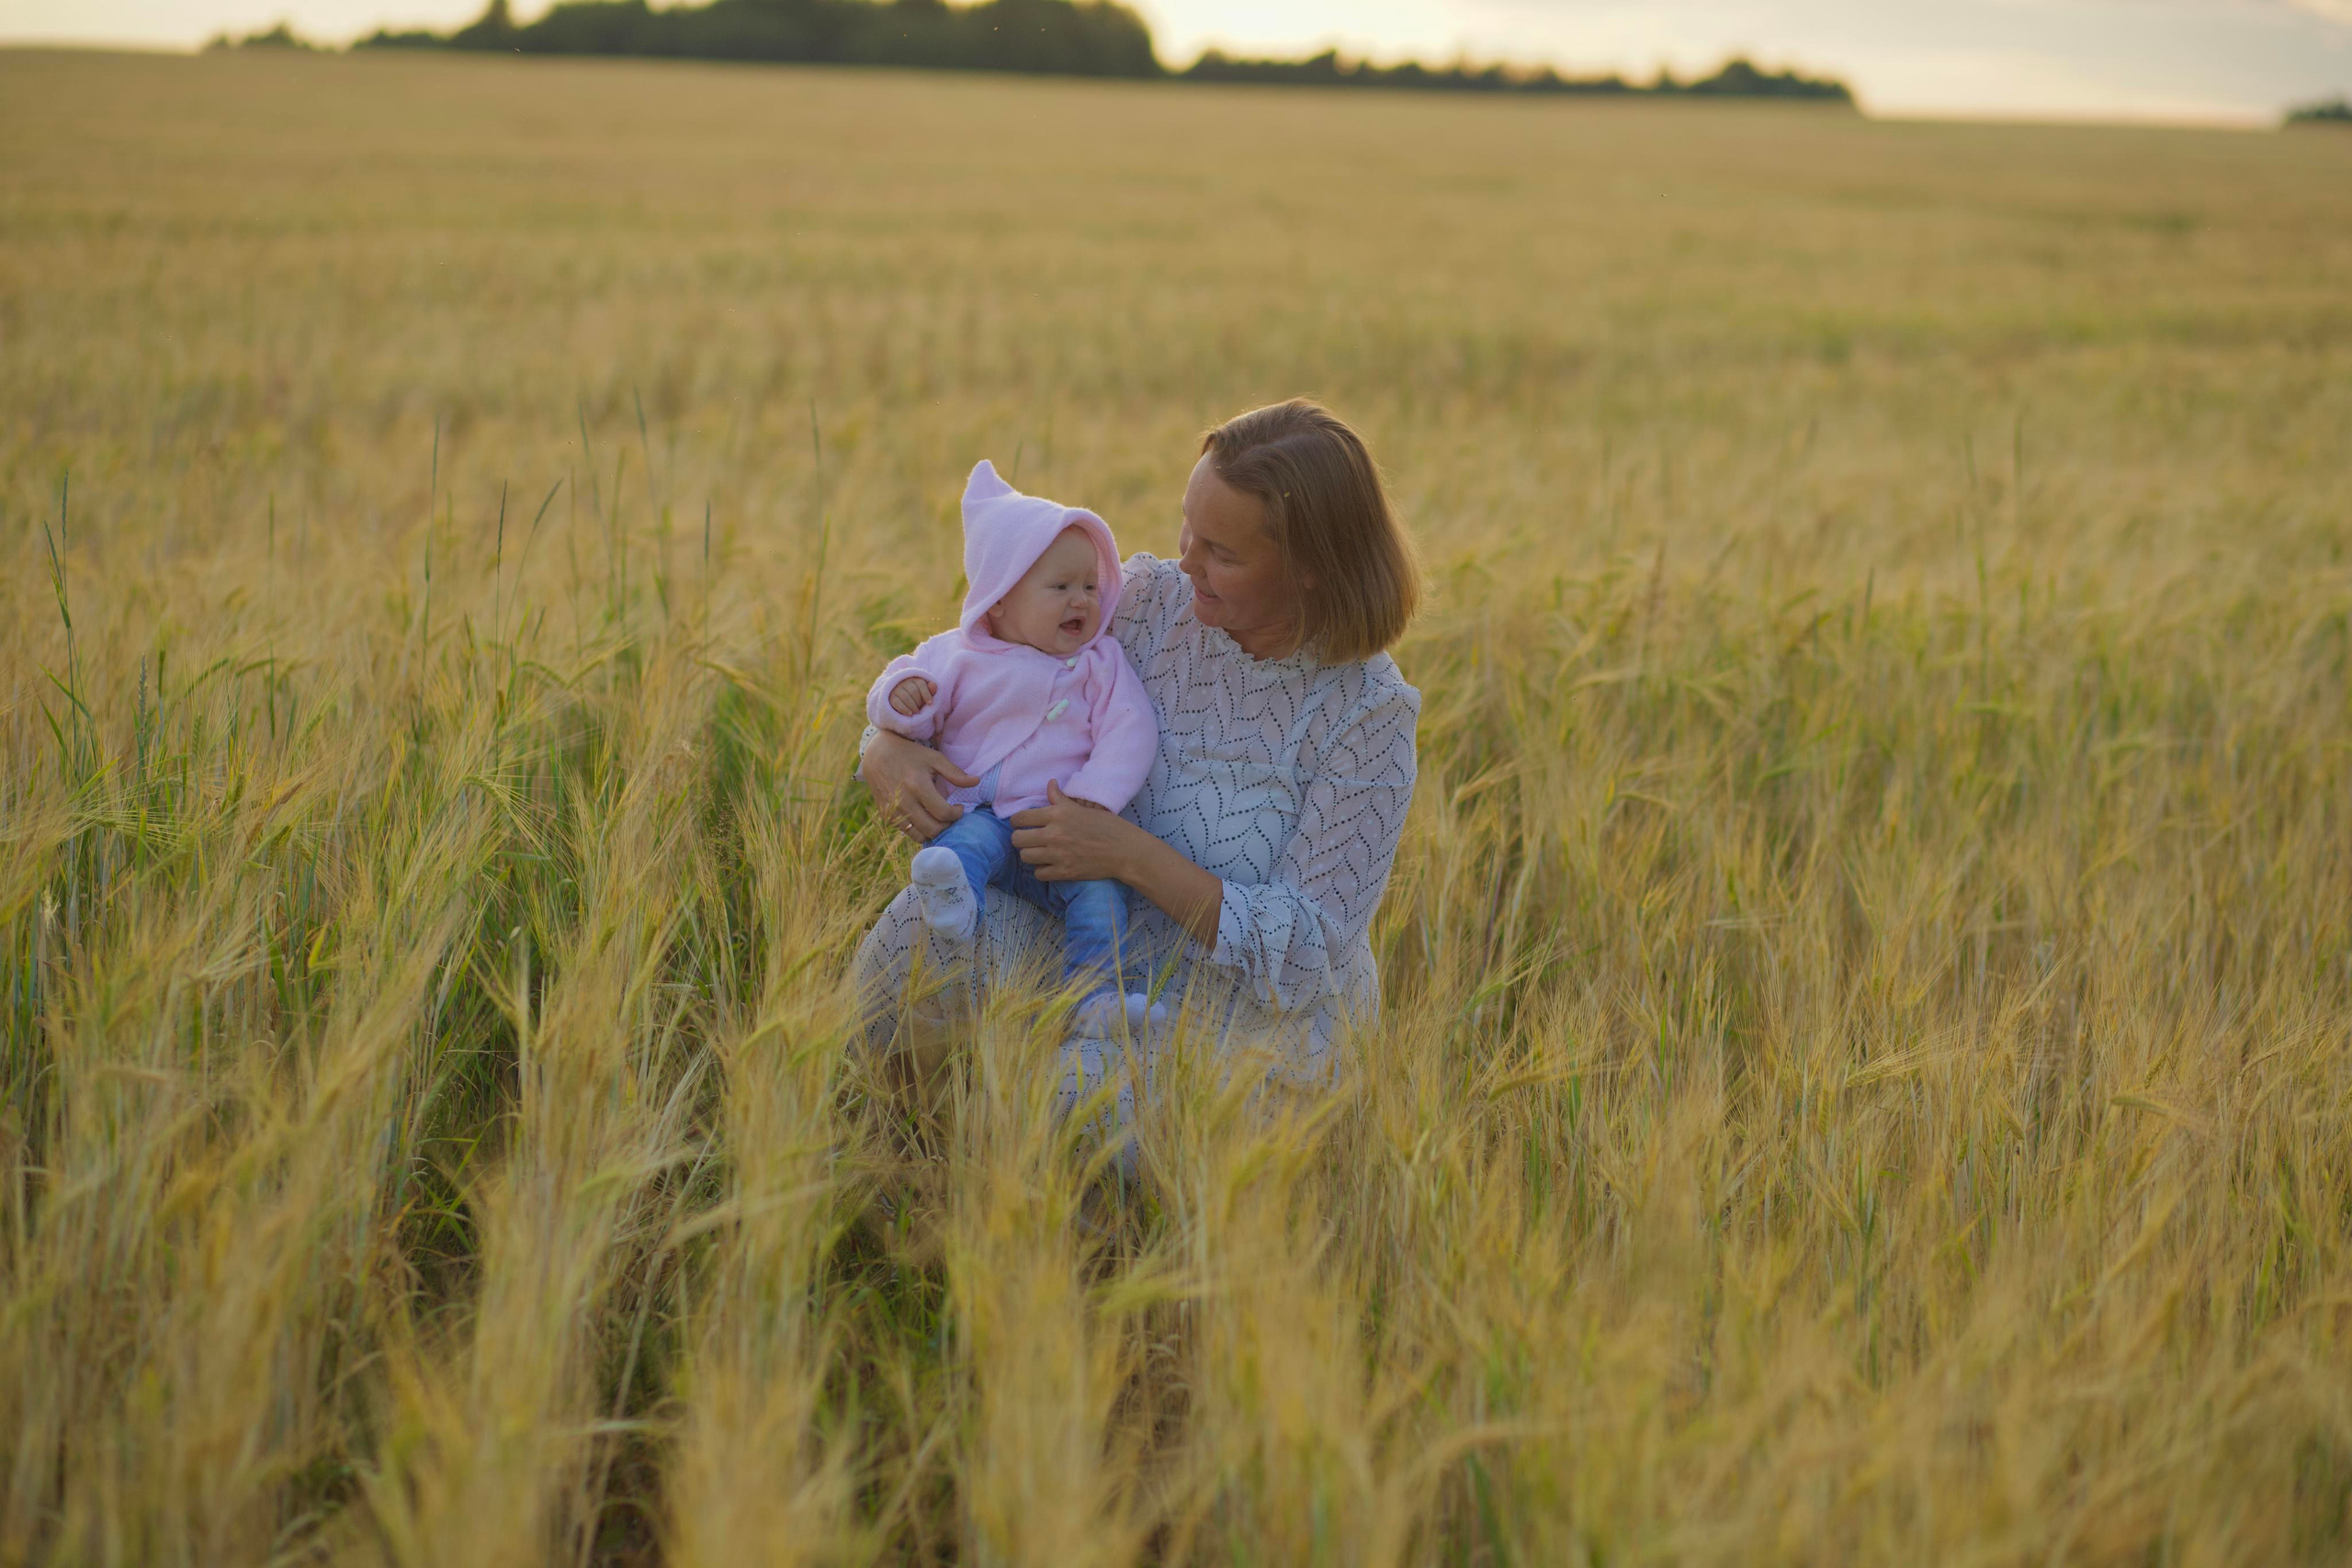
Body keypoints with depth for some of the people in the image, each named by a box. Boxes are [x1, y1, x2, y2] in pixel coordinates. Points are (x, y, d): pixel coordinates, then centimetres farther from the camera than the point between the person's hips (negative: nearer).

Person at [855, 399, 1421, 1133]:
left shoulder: (1368, 714, -19)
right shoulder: (1155, 599, -7)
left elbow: (1301, 955, -20)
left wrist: (1131, 856, -28)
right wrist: (889, 748, -21)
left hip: (1262, 1023, -4)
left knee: (1075, 1086, -33)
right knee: (929, 920, -25)